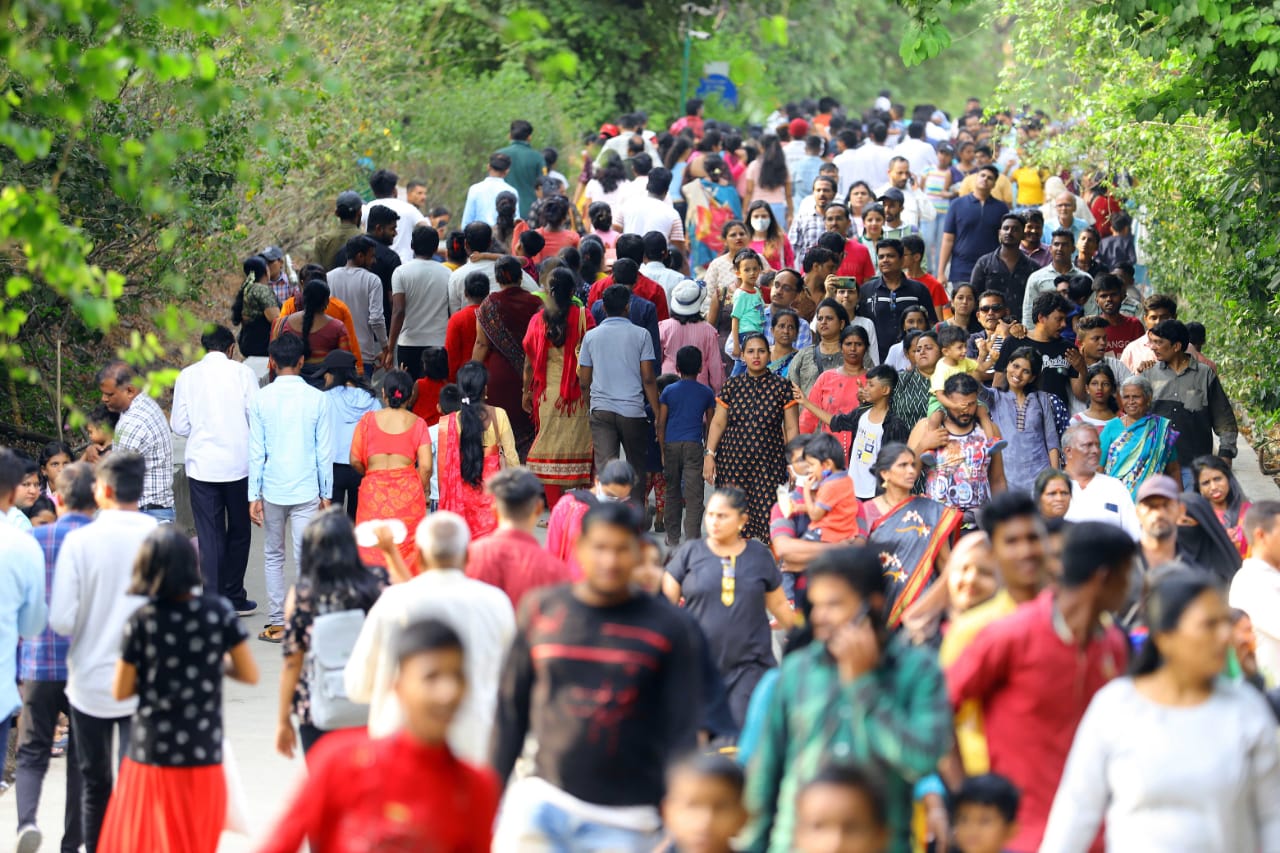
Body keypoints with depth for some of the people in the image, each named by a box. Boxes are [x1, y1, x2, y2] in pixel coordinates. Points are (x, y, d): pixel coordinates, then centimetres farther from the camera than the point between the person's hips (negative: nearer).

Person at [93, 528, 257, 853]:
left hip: (151, 752, -1)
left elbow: (121, 692, -3)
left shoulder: (141, 620, -9)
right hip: (204, 752, 1)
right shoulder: (219, 612, -6)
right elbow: (250, 674, -2)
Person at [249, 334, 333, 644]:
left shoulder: (261, 400, -4)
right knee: (305, 558, 2)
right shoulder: (316, 399, -6)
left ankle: (276, 624, 15)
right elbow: (324, 452, -2)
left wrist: (254, 496, 2)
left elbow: (256, 452, -3)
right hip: (307, 491, -1)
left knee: (273, 556, 15)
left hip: (272, 490, 1)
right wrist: (326, 494, 7)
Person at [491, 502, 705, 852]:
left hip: (622, 824, -1)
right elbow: (511, 711, 11)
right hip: (540, 801, 1)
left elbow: (682, 732, 0)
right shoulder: (541, 610, 5)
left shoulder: (669, 629, 0)